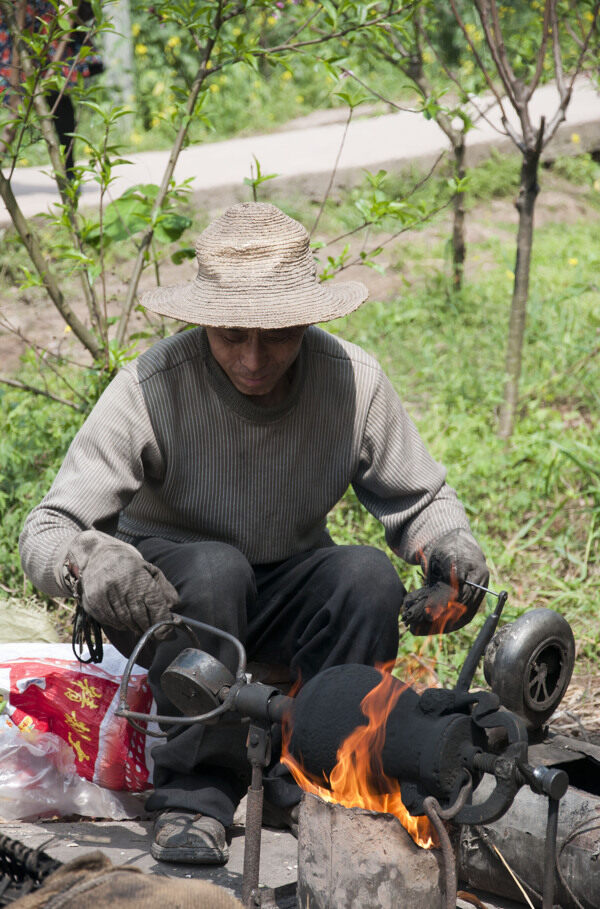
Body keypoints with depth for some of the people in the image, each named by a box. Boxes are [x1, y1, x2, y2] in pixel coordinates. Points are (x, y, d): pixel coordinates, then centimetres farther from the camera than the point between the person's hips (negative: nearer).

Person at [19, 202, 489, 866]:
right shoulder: (151, 387, -23)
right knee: (214, 569, -35)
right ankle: (194, 798, -22)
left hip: (284, 600, 3)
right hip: (169, 594, -2)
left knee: (369, 574, -27)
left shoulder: (353, 381, -14)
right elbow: (46, 530, -23)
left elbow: (420, 499, 2)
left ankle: (308, 785, -13)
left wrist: (451, 548, -21)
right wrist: (87, 557, -48)